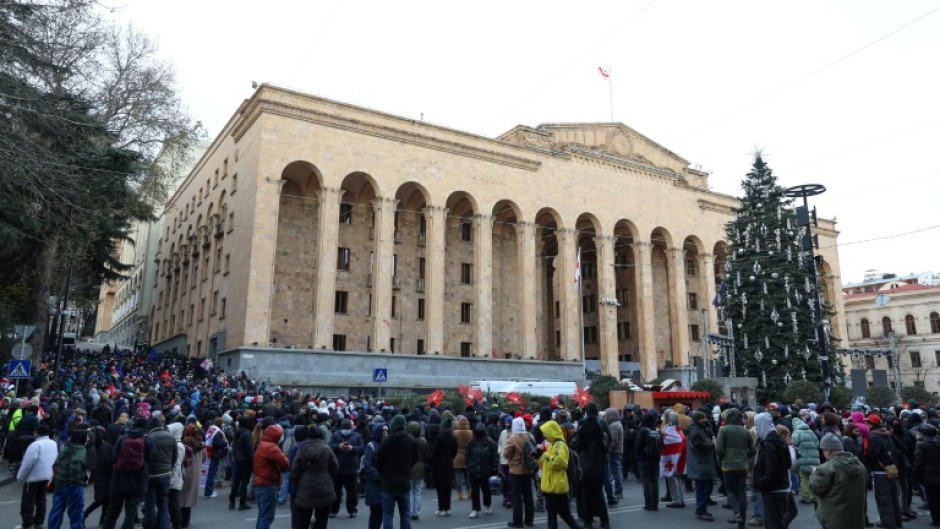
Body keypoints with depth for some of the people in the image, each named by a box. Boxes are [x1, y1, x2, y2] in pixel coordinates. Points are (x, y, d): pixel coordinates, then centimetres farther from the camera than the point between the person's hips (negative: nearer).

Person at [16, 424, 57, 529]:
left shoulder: (35, 445, -19)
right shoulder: (54, 444, 6)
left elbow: (27, 463, -18)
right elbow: (55, 461, 13)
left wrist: (20, 476, -7)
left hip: (34, 477, -7)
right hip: (47, 476, 7)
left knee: (28, 501, 3)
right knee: (41, 498, 16)